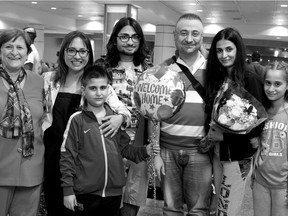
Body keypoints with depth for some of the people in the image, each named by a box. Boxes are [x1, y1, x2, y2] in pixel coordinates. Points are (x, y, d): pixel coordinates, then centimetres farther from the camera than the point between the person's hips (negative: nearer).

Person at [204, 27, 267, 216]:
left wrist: (224, 135, -16)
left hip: (238, 156, -5)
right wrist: (210, 136, -4)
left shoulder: (250, 79, -12)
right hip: (217, 153, 5)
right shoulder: (216, 78, 6)